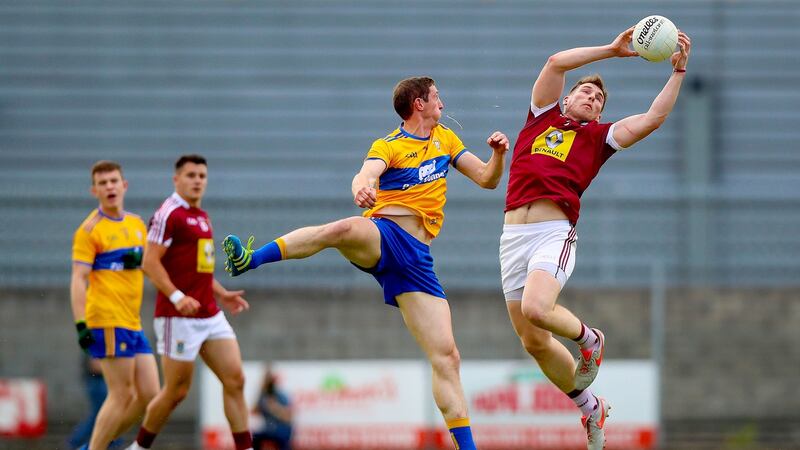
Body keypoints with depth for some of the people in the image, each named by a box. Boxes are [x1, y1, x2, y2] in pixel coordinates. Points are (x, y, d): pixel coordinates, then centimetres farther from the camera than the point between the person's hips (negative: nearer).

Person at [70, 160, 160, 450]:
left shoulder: (137, 224, 16)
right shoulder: (89, 230, -5)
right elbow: (78, 279, -11)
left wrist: (141, 257, -1)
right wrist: (80, 324, -21)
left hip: (133, 323, 8)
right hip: (108, 321, -8)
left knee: (148, 394, 4)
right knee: (122, 396, -9)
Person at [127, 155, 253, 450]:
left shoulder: (202, 217, 17)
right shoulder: (169, 214, -10)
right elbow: (150, 262, -17)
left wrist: (222, 294, 18)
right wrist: (177, 296, -26)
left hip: (210, 315, 8)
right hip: (179, 317, -8)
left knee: (235, 380, -1)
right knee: (177, 391, -2)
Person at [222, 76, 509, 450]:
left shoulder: (444, 138, 23)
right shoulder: (388, 146, 6)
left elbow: (487, 179, 27)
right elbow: (366, 175, -15)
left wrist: (498, 154, 5)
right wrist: (361, 189, -40)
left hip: (416, 257, 4)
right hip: (380, 236, -4)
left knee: (446, 355, -4)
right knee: (343, 230, -41)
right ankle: (247, 260, -50)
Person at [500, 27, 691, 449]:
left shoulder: (598, 136, 17)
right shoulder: (543, 118, 21)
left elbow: (653, 117, 9)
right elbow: (556, 62, 11)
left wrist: (678, 71, 9)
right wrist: (612, 49, 12)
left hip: (555, 232, -3)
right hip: (514, 234, 3)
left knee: (536, 308, -31)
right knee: (534, 342, 3)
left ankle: (589, 339, 1)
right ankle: (590, 407, 23)